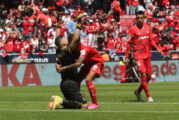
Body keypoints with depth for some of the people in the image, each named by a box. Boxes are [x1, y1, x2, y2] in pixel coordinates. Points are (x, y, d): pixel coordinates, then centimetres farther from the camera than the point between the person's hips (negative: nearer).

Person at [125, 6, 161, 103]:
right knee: (143, 74, -16)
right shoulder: (132, 29, -5)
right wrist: (126, 57, -6)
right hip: (138, 55, -6)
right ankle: (148, 96, -14)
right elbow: (128, 43, -3)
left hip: (147, 54, 6)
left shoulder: (148, 28, 8)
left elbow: (151, 40, 16)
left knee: (148, 76, 9)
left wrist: (157, 48, -1)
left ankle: (138, 91, 30)